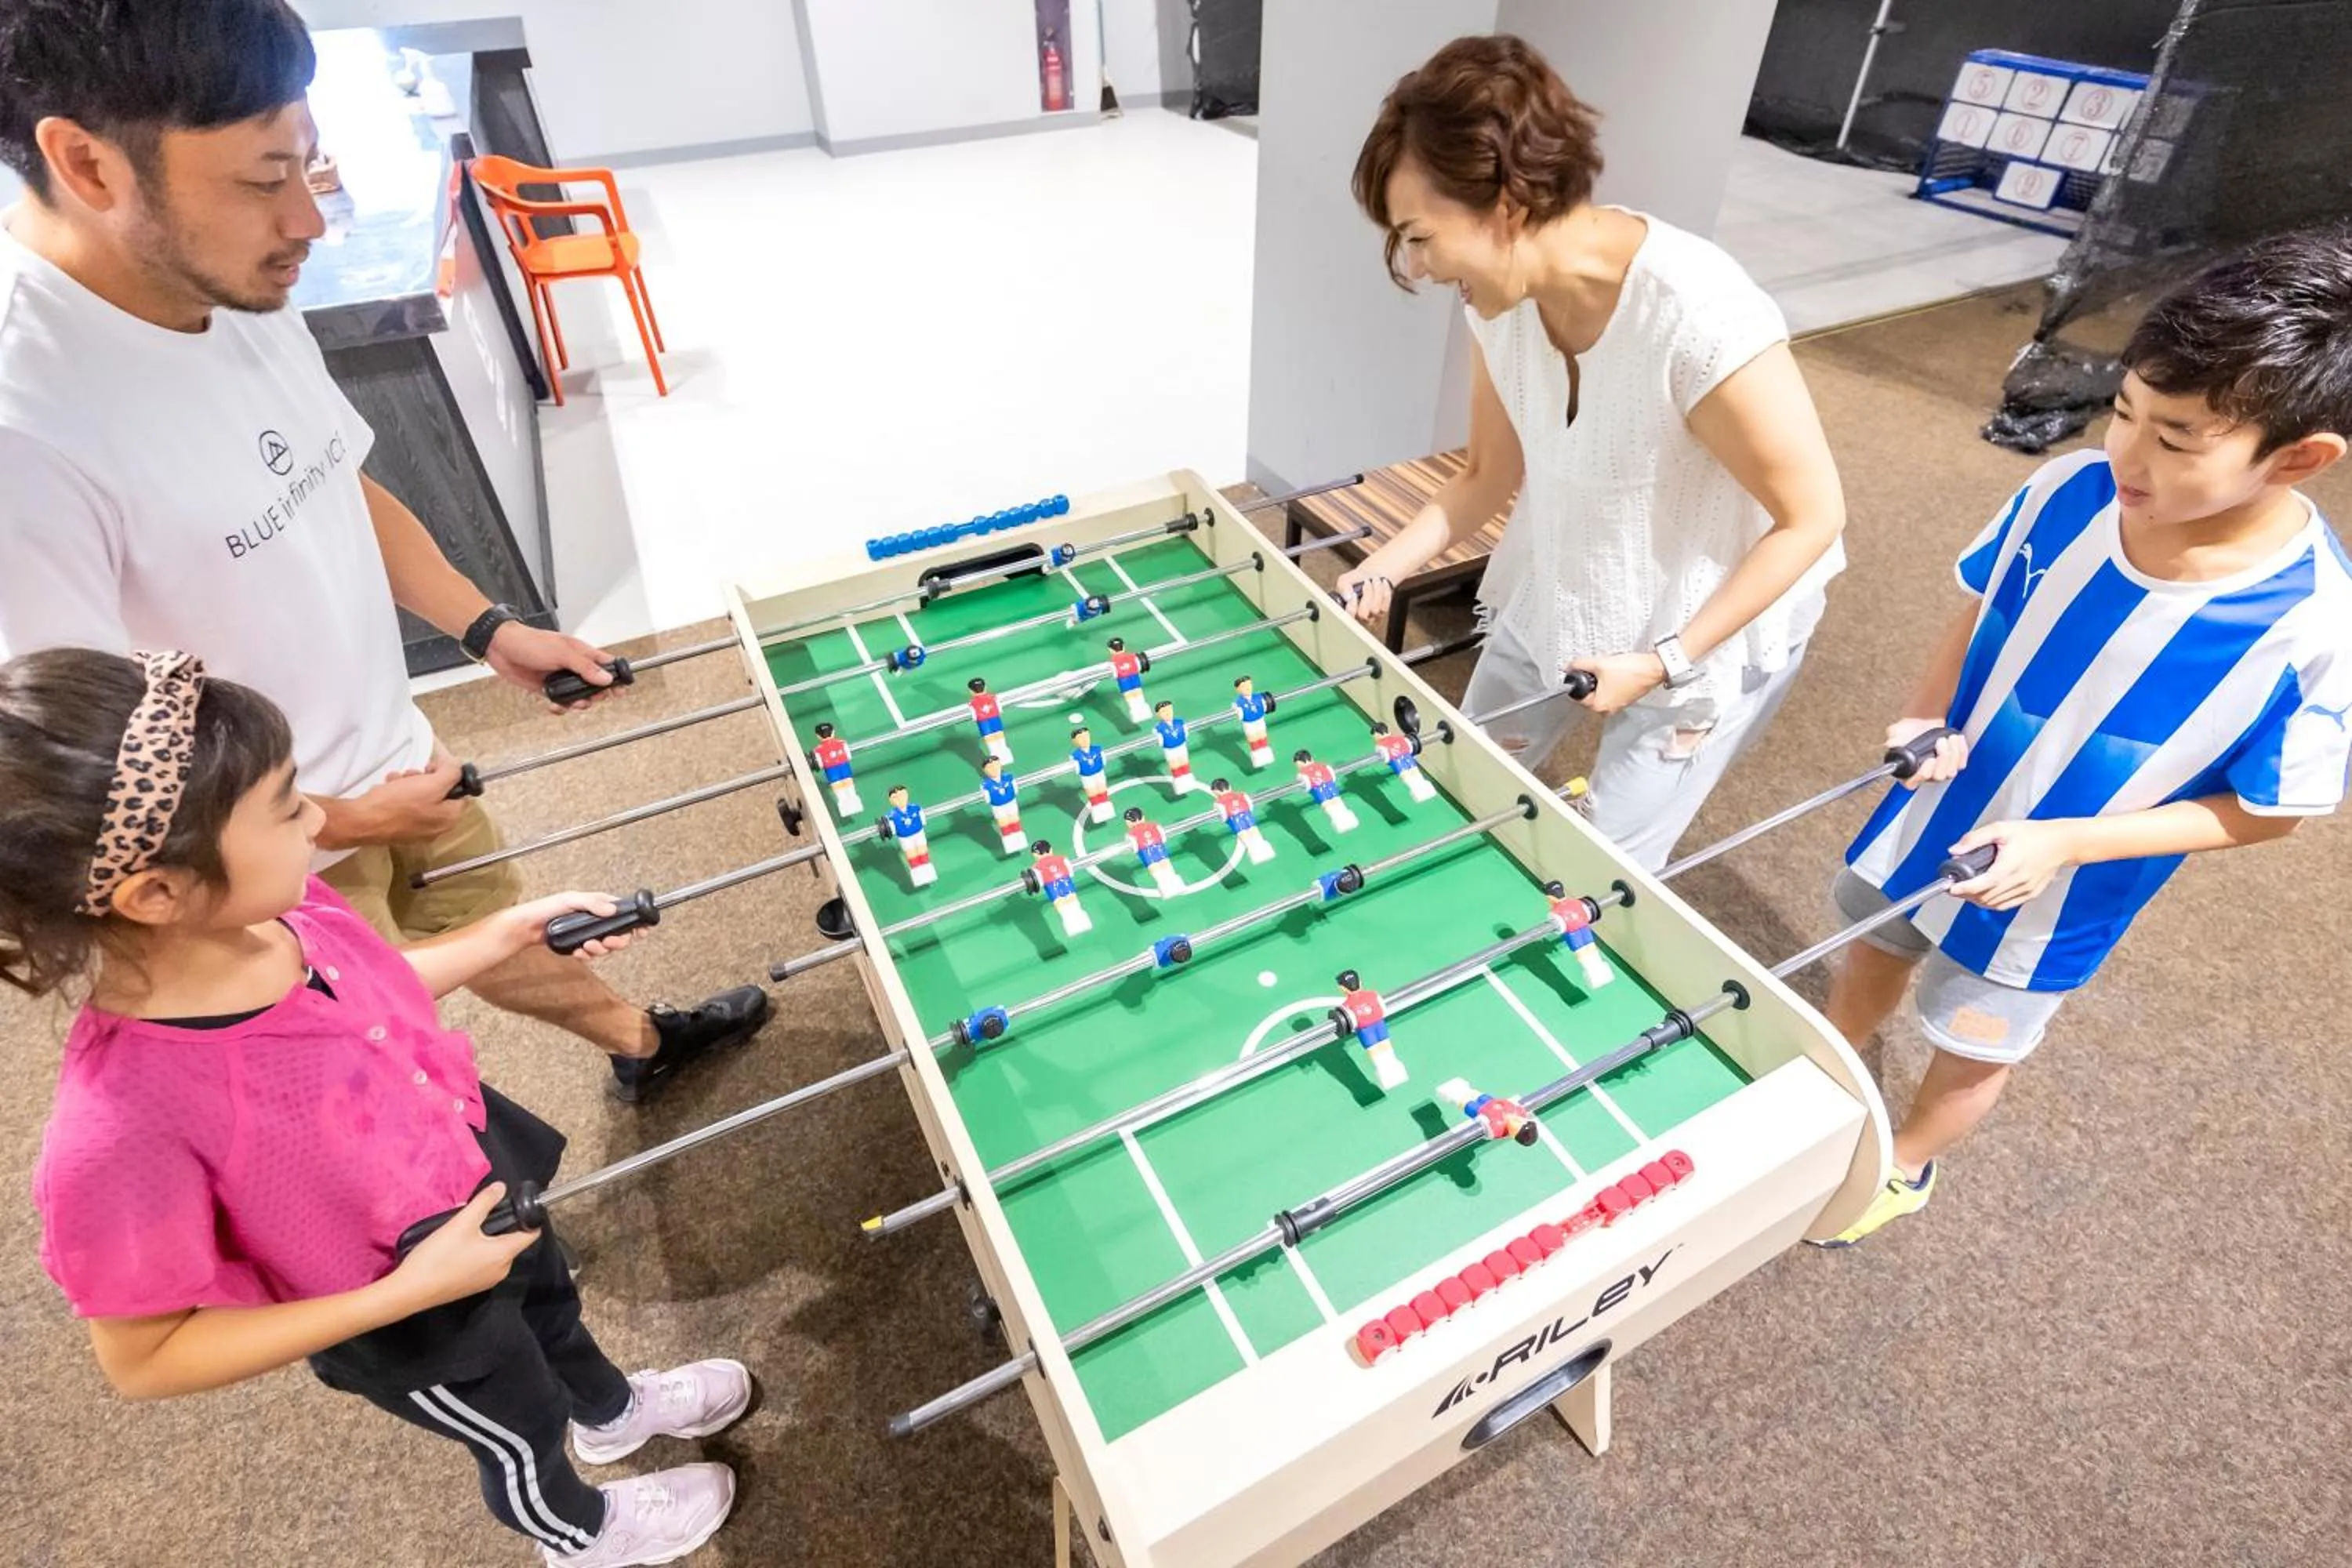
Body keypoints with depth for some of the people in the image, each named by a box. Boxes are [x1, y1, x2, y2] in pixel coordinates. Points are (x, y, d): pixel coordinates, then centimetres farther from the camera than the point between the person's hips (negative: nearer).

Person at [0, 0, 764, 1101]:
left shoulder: (244, 300, -7)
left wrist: (489, 629, 2)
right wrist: (339, 821, -17)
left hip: (398, 763, 7)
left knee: (500, 929, 29)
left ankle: (641, 1043, 52)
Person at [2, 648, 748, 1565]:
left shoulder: (278, 908, -23)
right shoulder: (123, 1124, -41)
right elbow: (143, 1359, -26)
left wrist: (506, 934, -9)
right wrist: (408, 1290, -32)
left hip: (476, 1163, 5)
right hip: (414, 1327, -5)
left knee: (549, 1299, 35)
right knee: (522, 1436, 27)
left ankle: (613, 1411, 71)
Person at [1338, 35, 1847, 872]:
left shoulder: (1697, 316, -33)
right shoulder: (1502, 299, -14)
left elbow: (1811, 518, -22)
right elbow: (1489, 475, 0)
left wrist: (1665, 661, -24)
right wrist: (1378, 574, -11)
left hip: (1708, 627, -6)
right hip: (1551, 597, 6)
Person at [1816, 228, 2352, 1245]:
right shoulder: (2070, 489, -19)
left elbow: (2268, 810, -15)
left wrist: (2064, 840, -26)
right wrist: (1927, 718, -17)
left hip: (2054, 900, -3)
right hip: (1937, 810, 3)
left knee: (1973, 1050, 20)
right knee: (1871, 961, 26)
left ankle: (1903, 1167, 51)